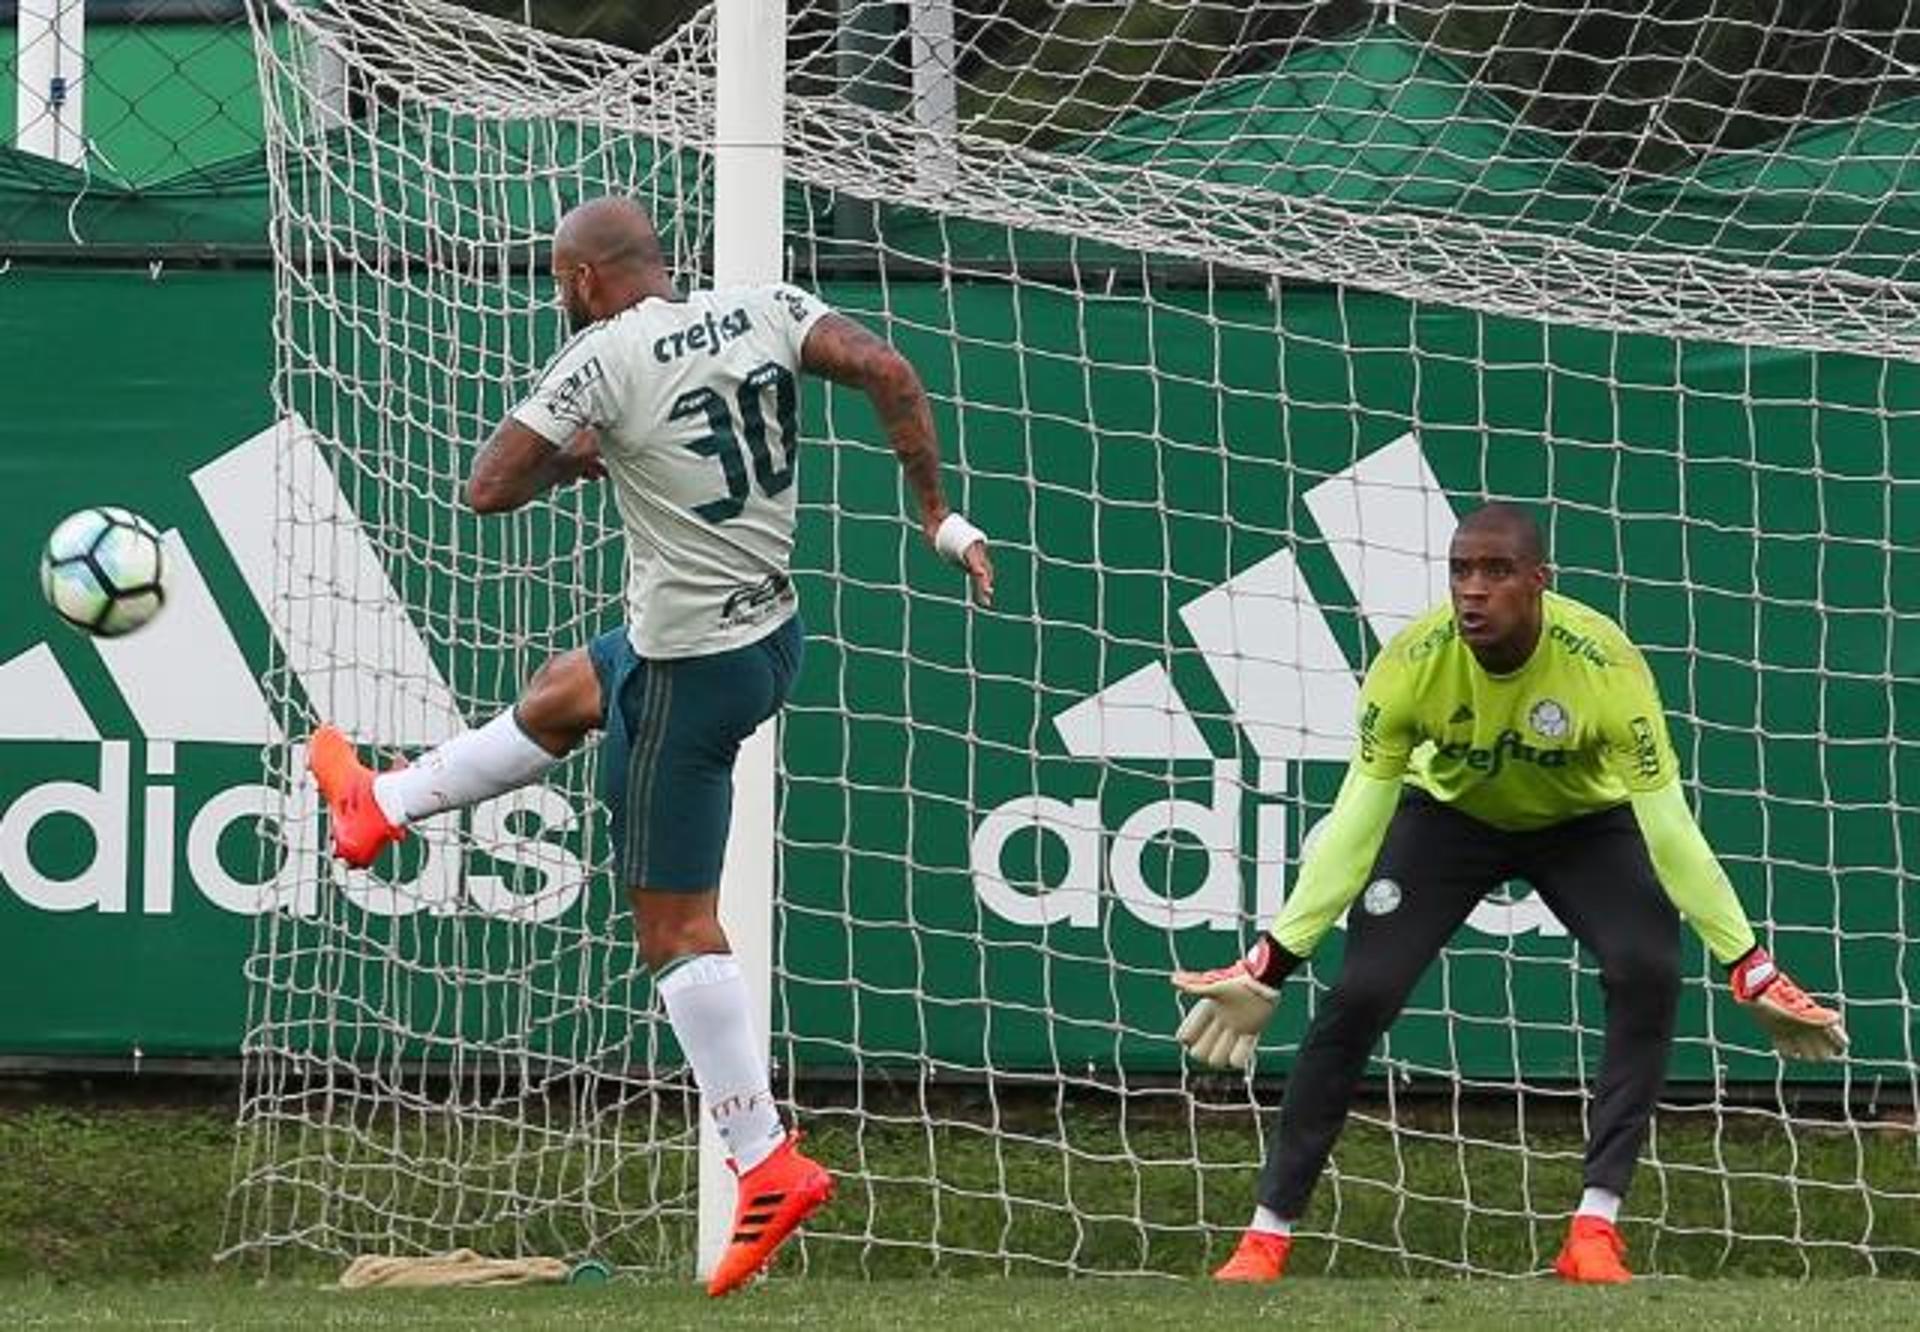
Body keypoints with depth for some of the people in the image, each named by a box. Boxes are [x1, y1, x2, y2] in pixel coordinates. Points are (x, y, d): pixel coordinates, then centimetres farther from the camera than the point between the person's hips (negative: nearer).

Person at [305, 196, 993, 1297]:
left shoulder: (601, 362, -16)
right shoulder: (766, 311, 0)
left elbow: (487, 492, -13)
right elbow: (890, 375, -9)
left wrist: (569, 460, 7)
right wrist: (940, 516, -2)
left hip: (690, 666, -8)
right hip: (771, 633, 8)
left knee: (676, 920, 1)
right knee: (560, 694, 32)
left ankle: (768, 1164, 0)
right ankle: (382, 810, 51)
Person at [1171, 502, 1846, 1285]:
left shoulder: (1606, 664, -35)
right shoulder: (1410, 664, -30)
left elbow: (1667, 828, -29)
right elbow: (1356, 825, -23)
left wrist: (1749, 970, -28)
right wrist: (1269, 967, -25)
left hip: (1586, 824, -1)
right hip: (1449, 817, 1)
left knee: (1648, 975, -25)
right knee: (1358, 995, -13)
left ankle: (1595, 1231, -19)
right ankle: (1267, 1235, -2)